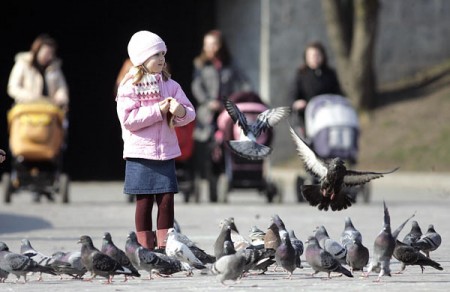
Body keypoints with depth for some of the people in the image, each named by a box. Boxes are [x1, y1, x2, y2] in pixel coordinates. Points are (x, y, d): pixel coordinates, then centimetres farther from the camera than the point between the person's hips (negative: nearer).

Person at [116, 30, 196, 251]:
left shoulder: (170, 85, 10)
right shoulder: (129, 87, -5)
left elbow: (189, 113, 6)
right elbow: (128, 119, -15)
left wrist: (181, 112, -18)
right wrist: (158, 111, -17)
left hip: (166, 153, 4)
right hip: (140, 153, -4)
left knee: (167, 200, 0)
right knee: (144, 201, 0)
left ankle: (164, 245, 6)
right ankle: (145, 247, 7)